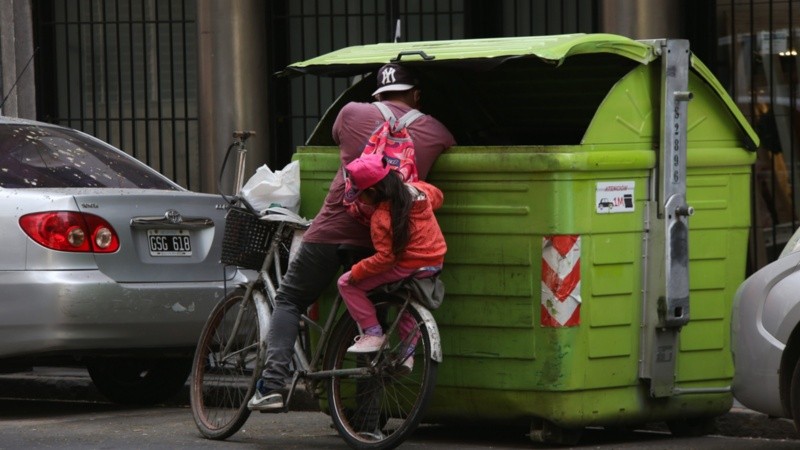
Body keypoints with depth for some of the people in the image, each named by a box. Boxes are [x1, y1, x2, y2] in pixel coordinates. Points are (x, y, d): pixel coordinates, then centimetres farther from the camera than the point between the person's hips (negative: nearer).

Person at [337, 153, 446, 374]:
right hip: (436, 262, 8)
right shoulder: (419, 190, 1)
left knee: (347, 283, 1)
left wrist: (357, 271, -12)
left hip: (409, 268, -8)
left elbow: (385, 258, -21)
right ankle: (407, 353, 31)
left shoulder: (381, 217, -19)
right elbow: (437, 196, 23)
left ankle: (373, 333, 0)